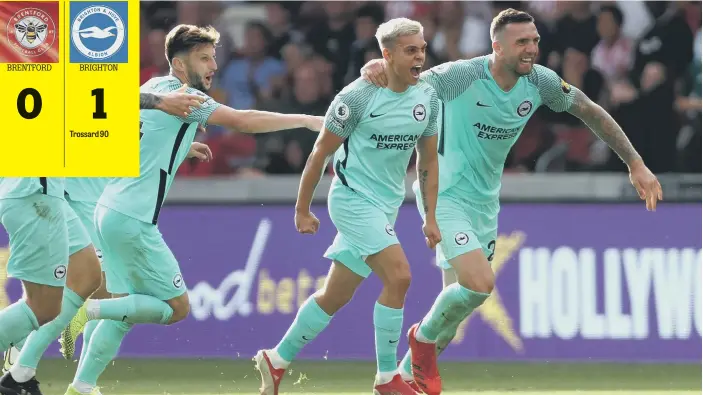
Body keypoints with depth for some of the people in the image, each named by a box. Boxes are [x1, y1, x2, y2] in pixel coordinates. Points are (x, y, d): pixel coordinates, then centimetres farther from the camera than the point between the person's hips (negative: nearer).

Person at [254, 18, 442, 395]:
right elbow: (320, 153, -6)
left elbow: (428, 161, 13)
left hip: (385, 207, 7)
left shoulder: (427, 98, 4)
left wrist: (430, 218, 9)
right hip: (352, 197, -7)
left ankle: (277, 360, 29)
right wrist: (302, 210, -2)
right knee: (398, 275, -21)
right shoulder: (357, 96, -14)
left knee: (335, 295, 12)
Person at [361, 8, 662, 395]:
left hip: (484, 204, 6)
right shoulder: (463, 75, -22)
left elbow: (592, 112, 8)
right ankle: (424, 336, 6)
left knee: (460, 298, 11)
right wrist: (380, 68, -45)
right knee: (480, 283, -23)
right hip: (447, 198, -6)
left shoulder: (539, 81, -6)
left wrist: (636, 164, 7)